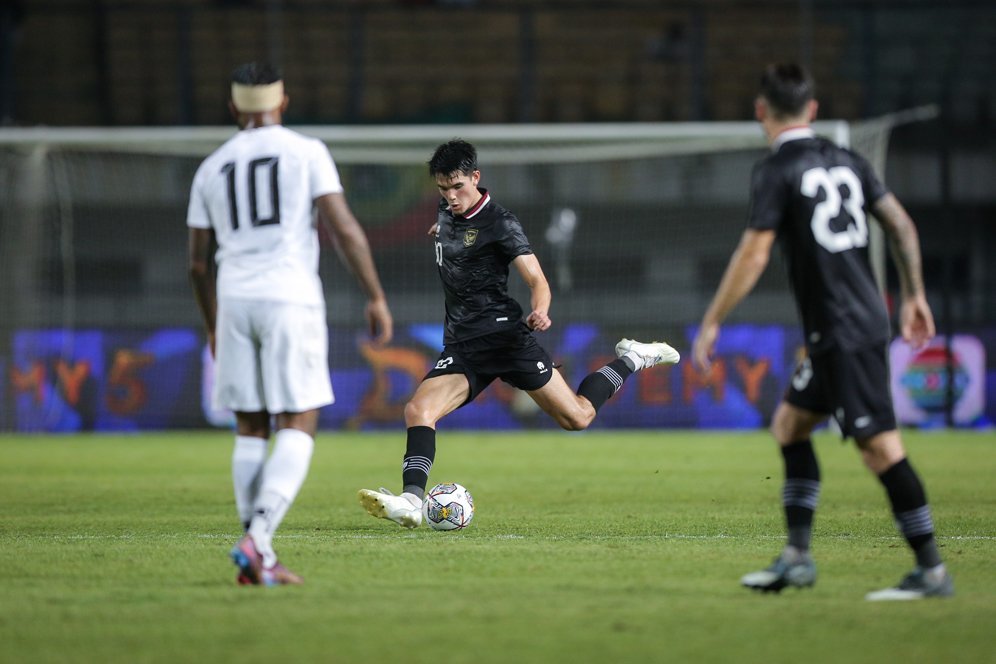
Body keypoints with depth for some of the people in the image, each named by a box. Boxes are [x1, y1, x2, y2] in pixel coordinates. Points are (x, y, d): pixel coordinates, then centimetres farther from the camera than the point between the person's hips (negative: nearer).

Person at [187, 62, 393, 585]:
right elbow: (344, 229, -8)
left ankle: (260, 559, 6)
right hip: (291, 301, -4)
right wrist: (376, 298, -1)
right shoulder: (306, 153, 1)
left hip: (235, 304, 4)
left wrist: (213, 327, 28)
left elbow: (198, 261, 15)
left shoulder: (212, 168, 12)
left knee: (250, 430, 10)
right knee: (298, 428, -2)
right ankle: (257, 538, -21)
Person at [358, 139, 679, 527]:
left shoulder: (499, 223, -12)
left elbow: (536, 280, -19)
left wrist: (540, 312, -37)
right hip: (461, 346, 6)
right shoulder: (447, 211, 9)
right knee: (418, 411, -20)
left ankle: (630, 361, 23)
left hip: (504, 335, -6)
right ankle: (412, 502, -29)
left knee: (577, 417, 0)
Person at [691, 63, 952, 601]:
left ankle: (931, 571, -10)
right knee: (790, 423, 17)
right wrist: (914, 296, 21)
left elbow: (753, 256, -15)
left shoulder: (776, 171, -10)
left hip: (841, 330, -9)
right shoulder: (844, 161, 12)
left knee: (879, 446, -9)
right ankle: (797, 557, 17)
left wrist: (711, 323, -8)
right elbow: (901, 224, 13)